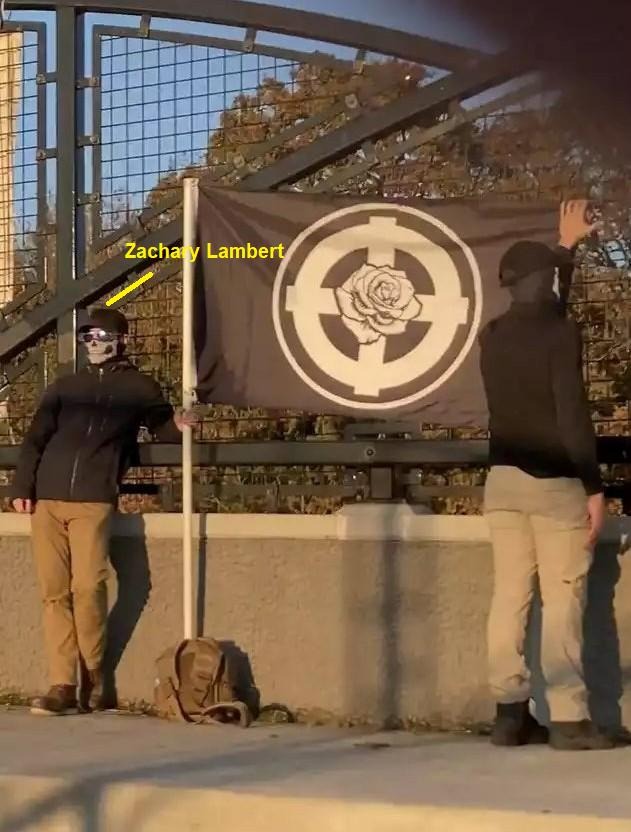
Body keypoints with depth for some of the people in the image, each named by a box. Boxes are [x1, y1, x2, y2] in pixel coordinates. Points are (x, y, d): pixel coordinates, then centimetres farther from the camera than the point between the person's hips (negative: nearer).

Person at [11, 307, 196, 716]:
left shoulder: (140, 388, 14)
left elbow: (163, 426, 20)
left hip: (93, 501, -3)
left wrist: (179, 426, -5)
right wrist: (22, 486, 4)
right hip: (47, 500, 3)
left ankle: (96, 674, 5)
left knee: (88, 586, -15)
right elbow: (35, 439, 18)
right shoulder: (65, 387, 21)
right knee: (55, 592, -1)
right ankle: (63, 685, 1)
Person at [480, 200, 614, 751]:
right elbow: (573, 415, -16)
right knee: (563, 599, -3)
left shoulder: (495, 334, 9)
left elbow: (540, 311, 32)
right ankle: (568, 718, -4)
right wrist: (595, 489, -12)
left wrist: (566, 245, 42)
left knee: (510, 596, 6)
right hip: (554, 481, -6)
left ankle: (511, 713, 6)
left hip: (504, 479, 6)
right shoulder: (560, 332, -10)